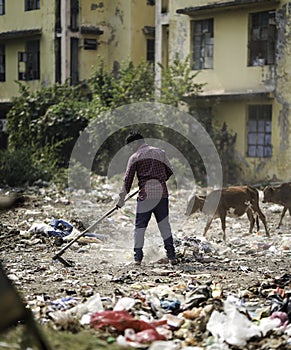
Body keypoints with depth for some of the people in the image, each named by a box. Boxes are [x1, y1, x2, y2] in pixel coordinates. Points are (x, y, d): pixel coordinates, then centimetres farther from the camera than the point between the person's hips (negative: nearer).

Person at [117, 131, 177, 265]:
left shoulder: (135, 157, 2)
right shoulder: (160, 152, 13)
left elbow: (128, 179, -2)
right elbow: (169, 171, 17)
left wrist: (122, 197, 2)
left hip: (145, 195, -3)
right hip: (162, 192, 3)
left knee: (140, 226, 4)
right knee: (164, 224, 10)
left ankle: (138, 258, 1)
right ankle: (171, 256, 9)